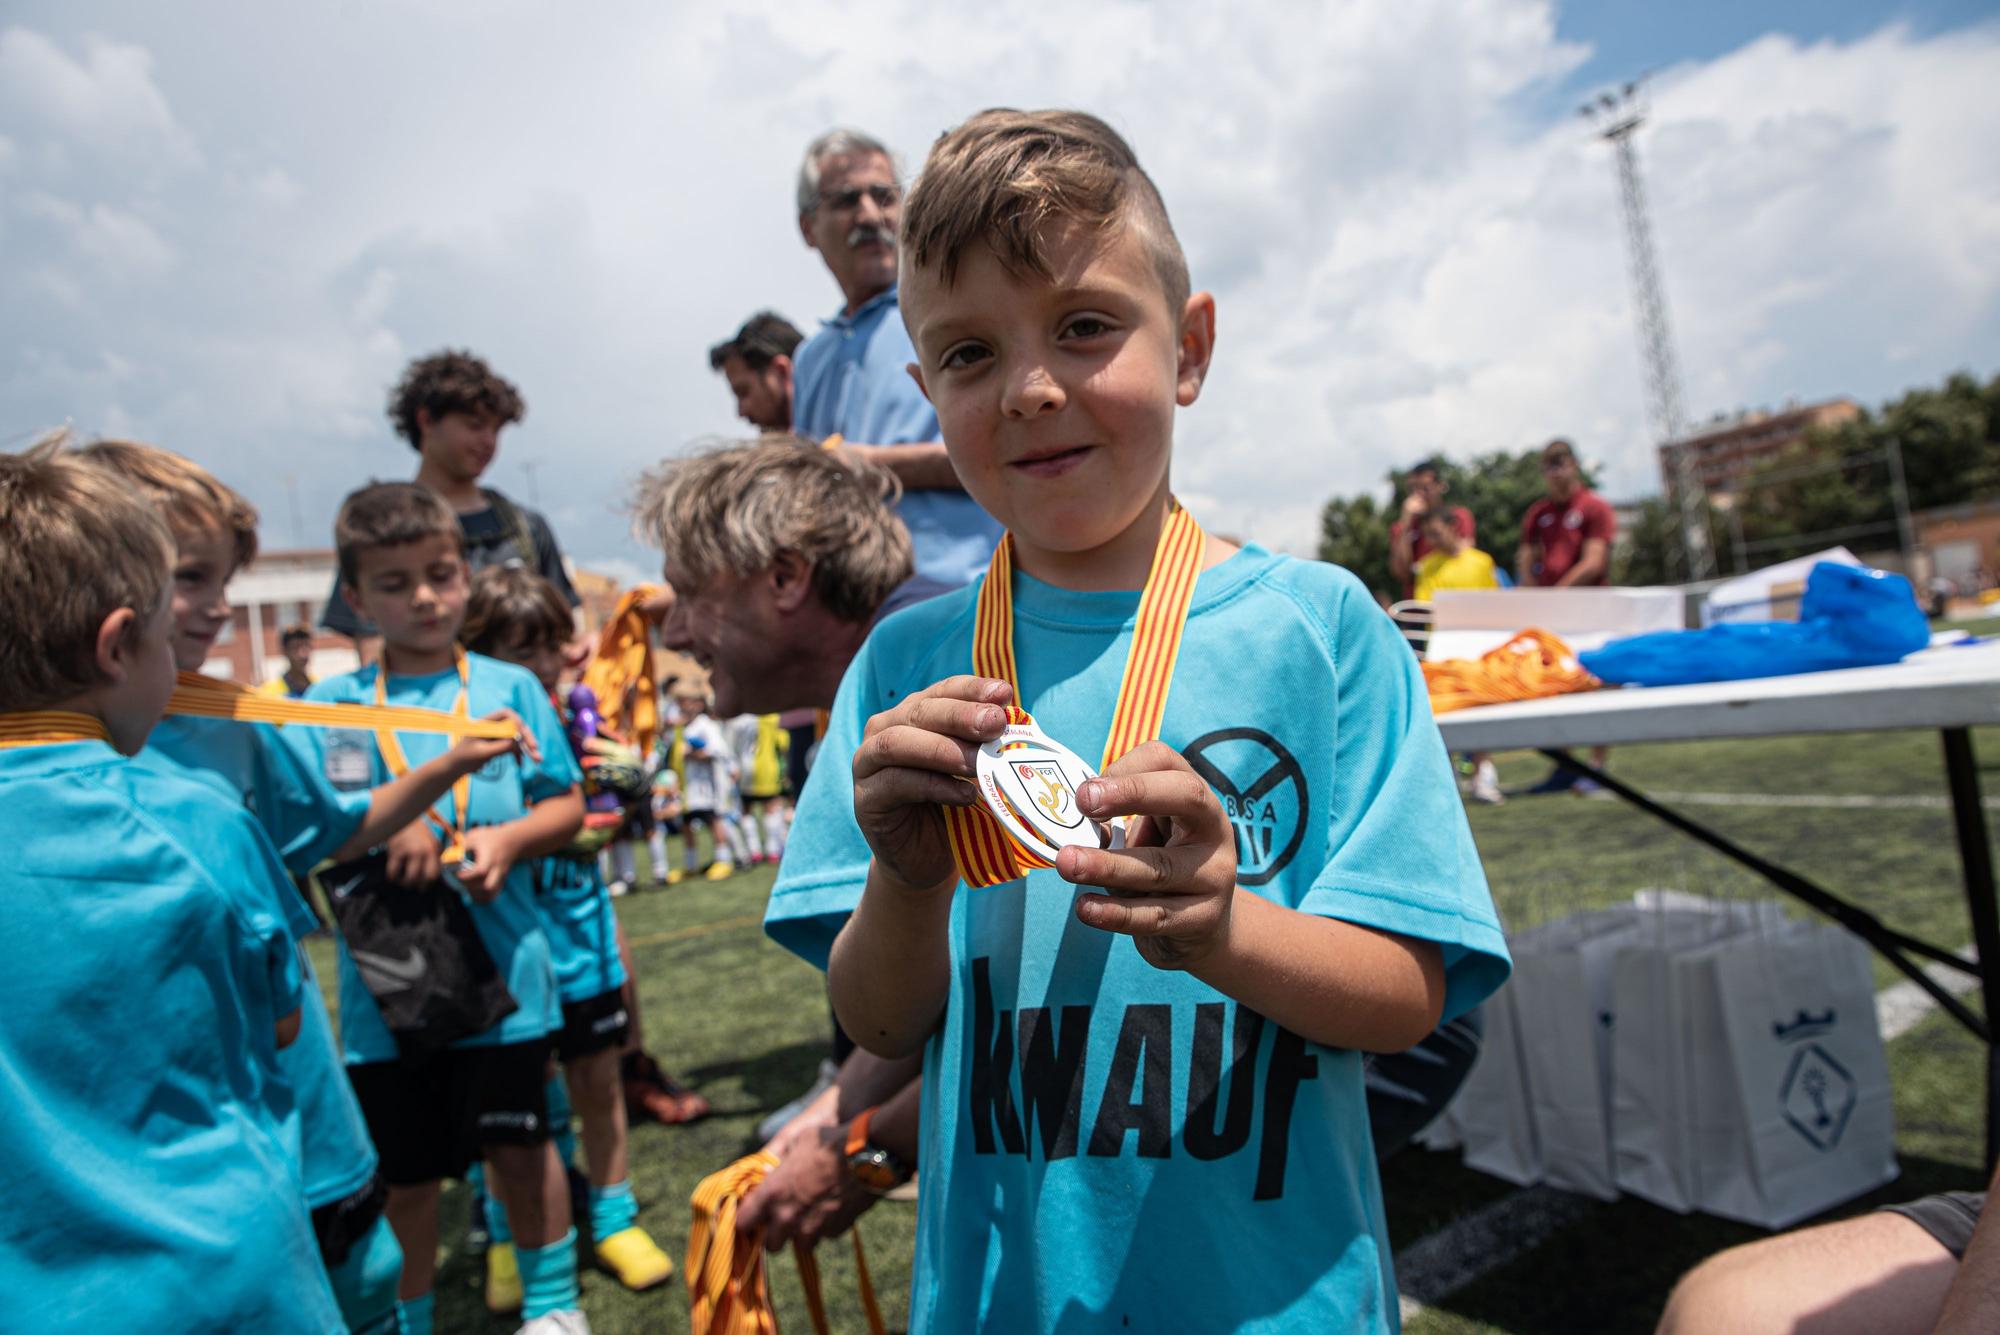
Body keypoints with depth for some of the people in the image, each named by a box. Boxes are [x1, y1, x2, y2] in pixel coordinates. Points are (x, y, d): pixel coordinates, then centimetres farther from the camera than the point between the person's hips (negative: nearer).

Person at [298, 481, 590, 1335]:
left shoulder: (510, 686, 1)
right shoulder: (330, 705, 2)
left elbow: (566, 806, 3)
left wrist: (510, 839, -16)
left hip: (503, 974, 0)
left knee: (519, 1146, 13)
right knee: (406, 1172, 14)